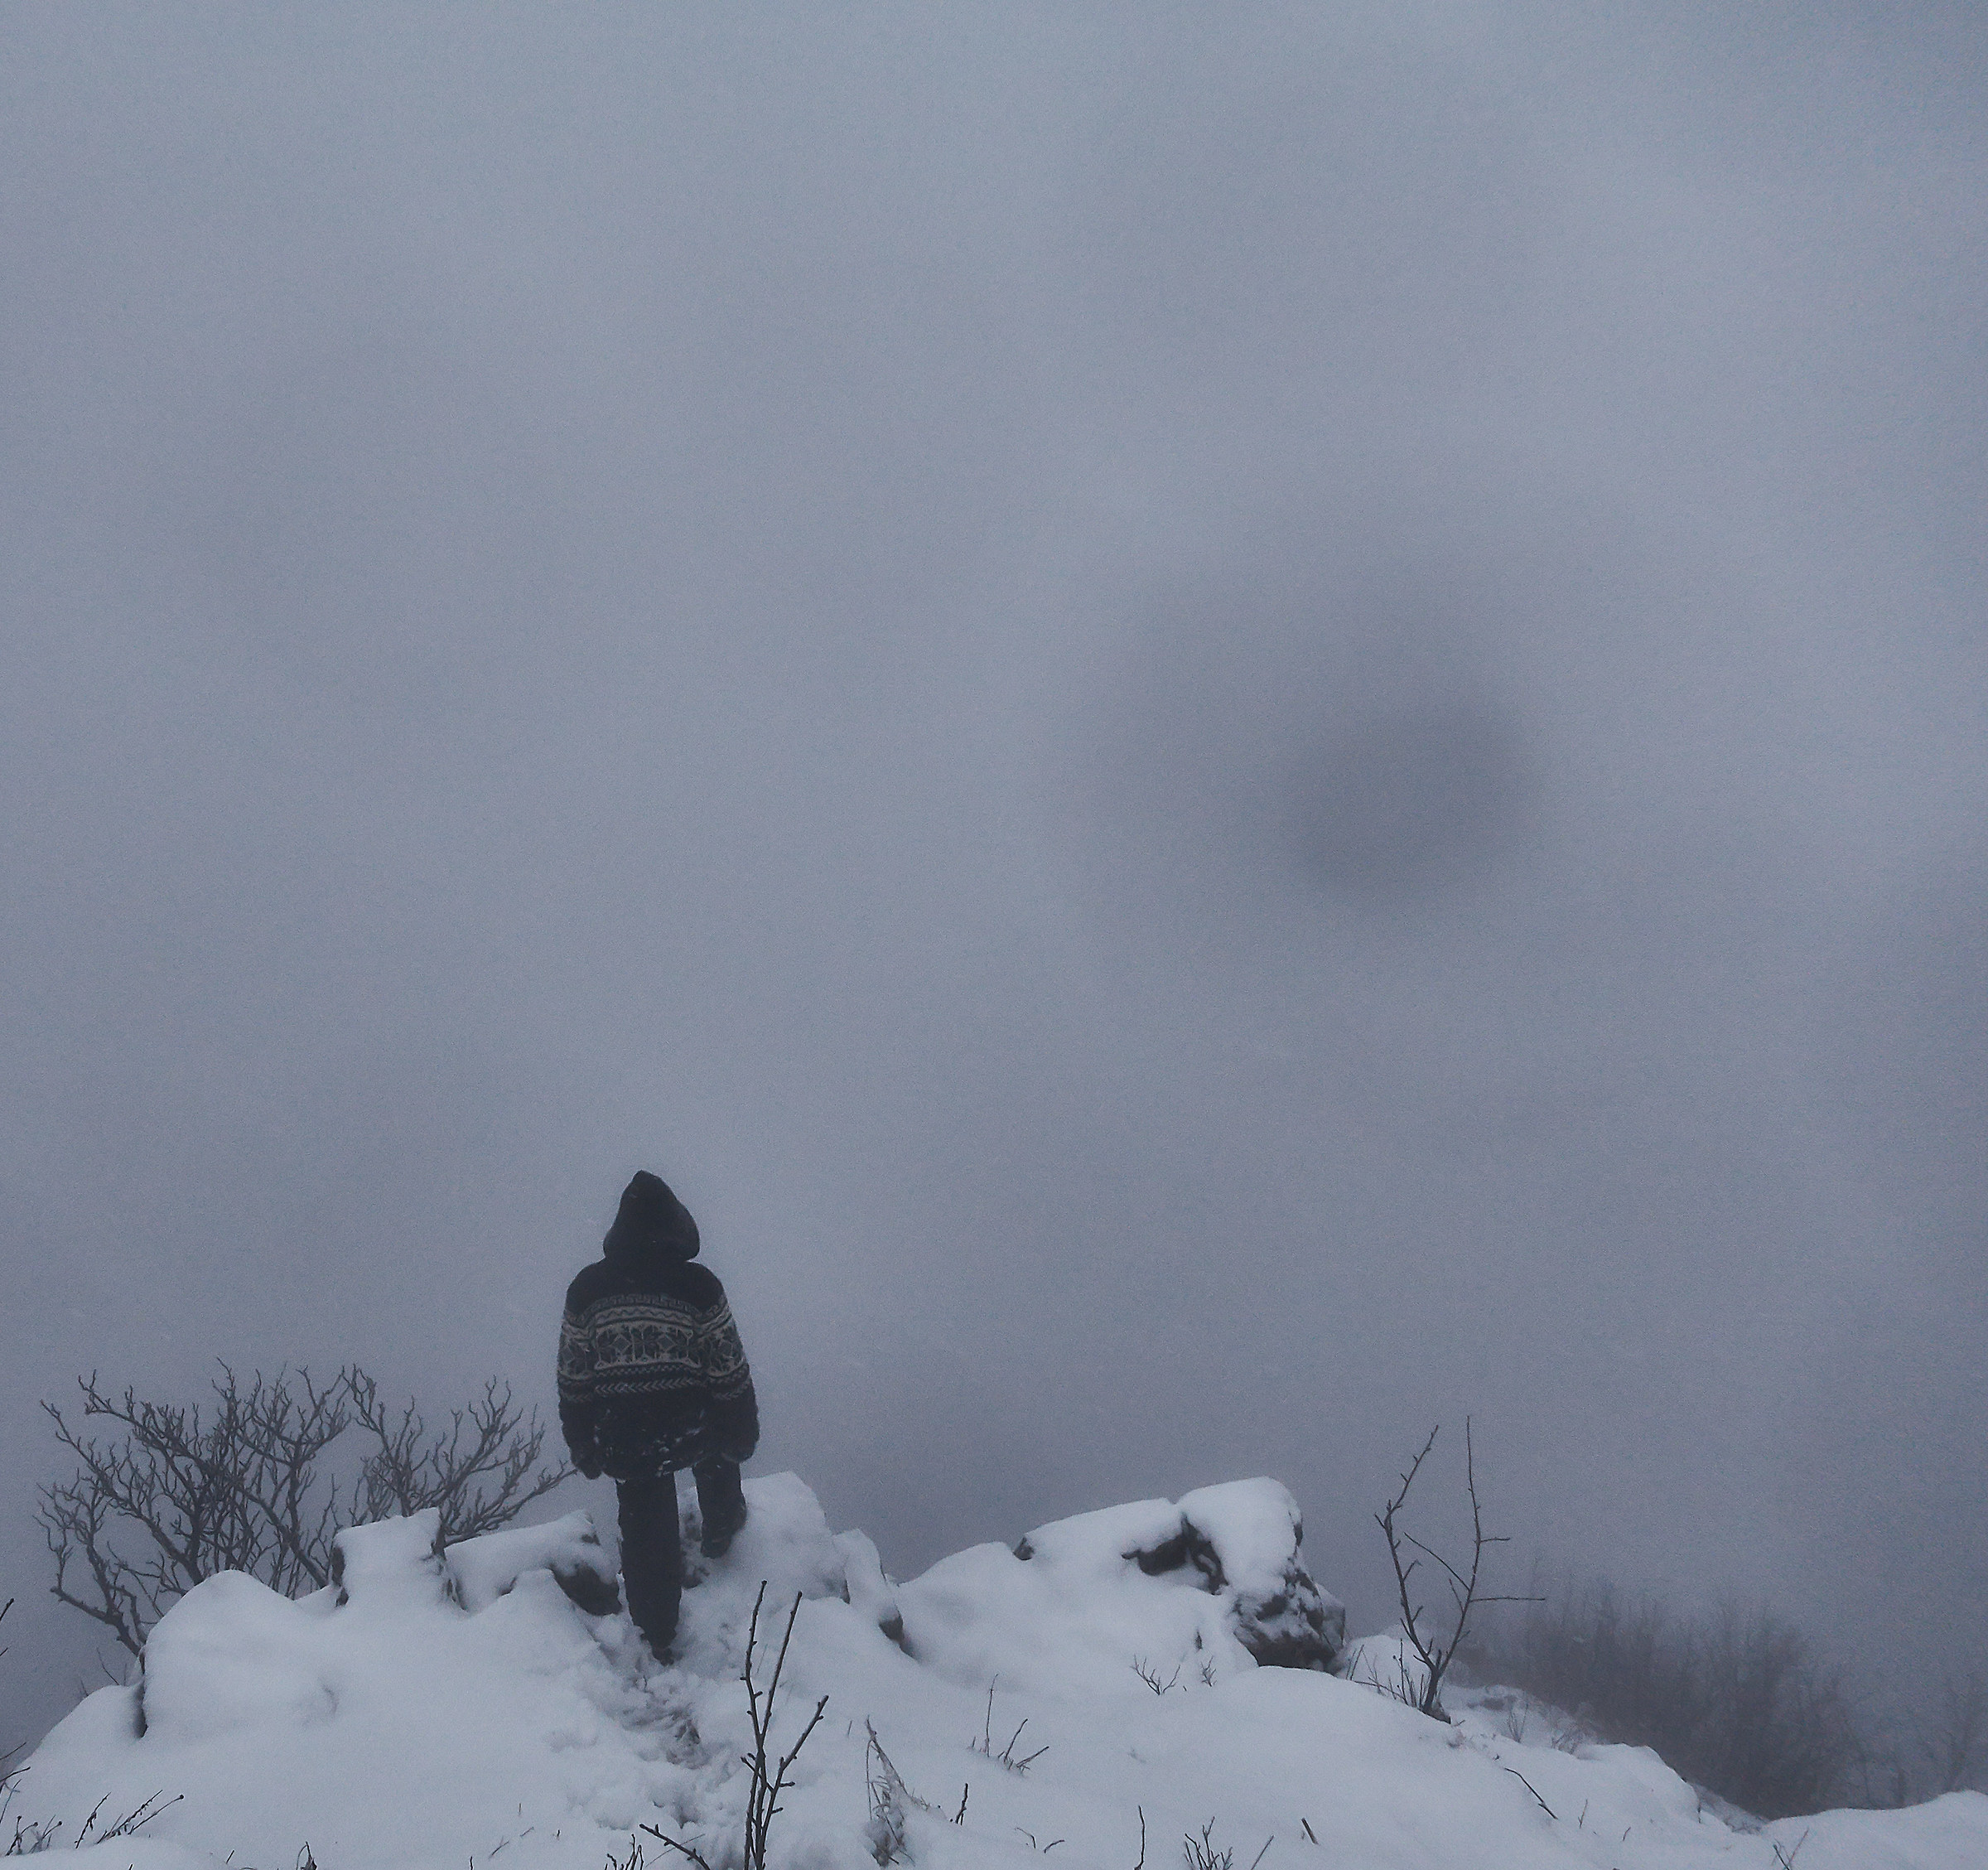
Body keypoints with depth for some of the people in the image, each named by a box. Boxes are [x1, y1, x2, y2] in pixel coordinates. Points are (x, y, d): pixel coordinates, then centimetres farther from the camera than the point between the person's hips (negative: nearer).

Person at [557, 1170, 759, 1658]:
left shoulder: (587, 1288, -9)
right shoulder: (698, 1287, -16)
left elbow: (573, 1378, -2)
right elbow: (729, 1373, -9)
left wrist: (583, 1445, 10)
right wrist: (742, 1432, 5)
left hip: (623, 1443, 1)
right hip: (692, 1433, -1)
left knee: (644, 1533, 17)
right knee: (718, 1442, 35)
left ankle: (656, 1636, 28)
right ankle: (721, 1531, 51)